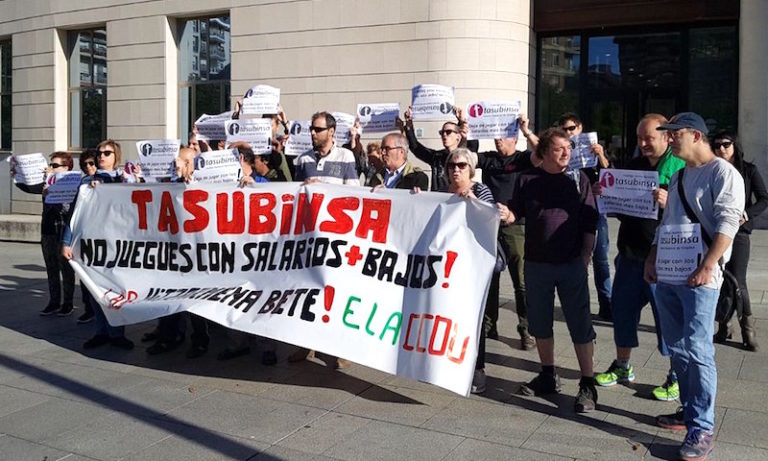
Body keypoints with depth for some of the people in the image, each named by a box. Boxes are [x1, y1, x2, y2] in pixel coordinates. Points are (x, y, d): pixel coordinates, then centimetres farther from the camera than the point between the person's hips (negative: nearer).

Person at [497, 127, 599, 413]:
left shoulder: (578, 179, 1)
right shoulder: (527, 179, 5)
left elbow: (590, 222, 0)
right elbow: (516, 213, 8)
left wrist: (585, 257, -7)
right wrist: (506, 214, -15)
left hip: (571, 264, -3)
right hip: (536, 263, 3)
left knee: (580, 324, 0)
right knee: (539, 323, 12)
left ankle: (588, 385, 10)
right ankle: (548, 376, 29)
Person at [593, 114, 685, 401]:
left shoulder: (681, 168, -8)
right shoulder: (633, 166, 13)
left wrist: (669, 203, -33)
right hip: (630, 254, 7)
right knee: (622, 308, 15)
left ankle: (677, 377, 19)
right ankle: (622, 367, 33)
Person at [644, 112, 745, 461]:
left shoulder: (723, 173, -6)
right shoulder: (677, 176, 19)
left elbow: (727, 223, -16)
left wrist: (707, 266, -24)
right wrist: (652, 259, 15)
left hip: (699, 277, -8)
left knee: (697, 351, -8)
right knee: (677, 349, 12)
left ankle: (702, 429, -1)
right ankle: (689, 411, 24)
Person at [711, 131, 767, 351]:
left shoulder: (748, 170, 2)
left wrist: (746, 215, -16)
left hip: (738, 232, -3)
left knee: (737, 281, -7)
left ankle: (748, 328, 9)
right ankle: (723, 328, 17)